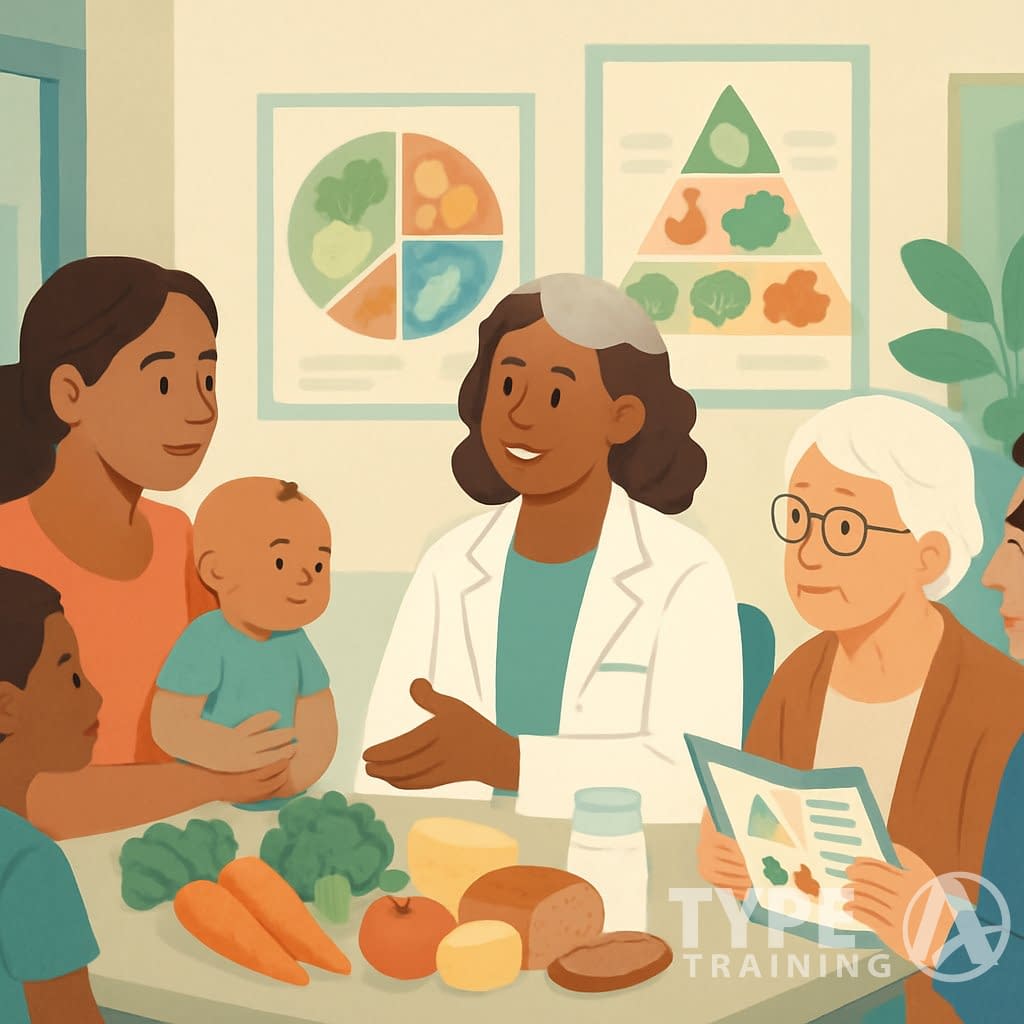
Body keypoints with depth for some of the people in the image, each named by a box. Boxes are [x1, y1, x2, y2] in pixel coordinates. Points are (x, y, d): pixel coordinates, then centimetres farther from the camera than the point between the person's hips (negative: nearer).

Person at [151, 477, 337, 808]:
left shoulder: (292, 642, 0)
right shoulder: (206, 641, -17)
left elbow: (320, 725, 1)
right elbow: (169, 725, -21)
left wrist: (297, 772, -19)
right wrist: (229, 754, -38)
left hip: (282, 803, 5)